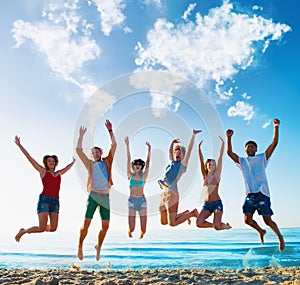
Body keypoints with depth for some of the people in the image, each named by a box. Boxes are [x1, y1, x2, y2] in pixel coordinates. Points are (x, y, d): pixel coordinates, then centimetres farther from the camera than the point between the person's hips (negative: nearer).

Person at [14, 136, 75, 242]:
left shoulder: (58, 173, 16)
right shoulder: (43, 171, 5)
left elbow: (68, 167, 35)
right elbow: (29, 158, 2)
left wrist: (74, 160, 49)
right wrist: (19, 145, 0)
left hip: (55, 201, 5)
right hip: (44, 200, -5)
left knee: (53, 228, 0)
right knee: (42, 228, -9)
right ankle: (23, 231, 19)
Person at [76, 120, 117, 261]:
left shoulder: (107, 162, 14)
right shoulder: (90, 163, 10)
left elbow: (114, 145, 9)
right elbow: (78, 149, 0)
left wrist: (110, 130, 7)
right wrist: (81, 135, 3)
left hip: (106, 197, 2)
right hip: (93, 195, -2)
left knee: (105, 226, 4)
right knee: (86, 223, -5)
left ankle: (98, 247, 25)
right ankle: (80, 246, 15)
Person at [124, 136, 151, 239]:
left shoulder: (144, 176, 4)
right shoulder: (130, 175, 4)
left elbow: (148, 161, -3)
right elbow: (128, 160, -1)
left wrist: (149, 149, -10)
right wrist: (127, 145, -5)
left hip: (142, 200, 0)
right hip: (132, 201, 0)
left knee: (143, 229, 0)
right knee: (131, 228, -4)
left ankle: (141, 235, 35)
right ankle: (129, 233, 32)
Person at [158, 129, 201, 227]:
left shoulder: (182, 164, 1)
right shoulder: (171, 163, 18)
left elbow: (189, 149, -5)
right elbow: (169, 151, 35)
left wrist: (193, 135, -6)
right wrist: (173, 142, 40)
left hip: (172, 194, -8)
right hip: (164, 194, 8)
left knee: (172, 223, -11)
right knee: (163, 222, 13)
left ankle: (192, 213, 10)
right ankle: (185, 213, 29)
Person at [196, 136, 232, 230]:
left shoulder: (217, 174, 4)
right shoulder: (205, 176, 11)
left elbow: (220, 158, -2)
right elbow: (201, 161, 1)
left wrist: (222, 144, -6)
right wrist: (199, 147, -8)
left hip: (217, 203, -3)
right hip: (206, 204, 3)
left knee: (217, 227, -17)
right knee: (199, 223, -19)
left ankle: (225, 225, 20)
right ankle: (214, 224, 12)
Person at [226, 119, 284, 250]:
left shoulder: (262, 158, 10)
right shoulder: (242, 161, 17)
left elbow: (274, 143, 3)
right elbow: (229, 152, 6)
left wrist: (276, 127, -6)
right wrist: (229, 138, -4)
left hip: (262, 193, -3)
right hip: (250, 195, 3)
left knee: (267, 220, -4)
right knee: (247, 219, -1)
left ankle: (280, 237, 22)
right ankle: (261, 232, 28)